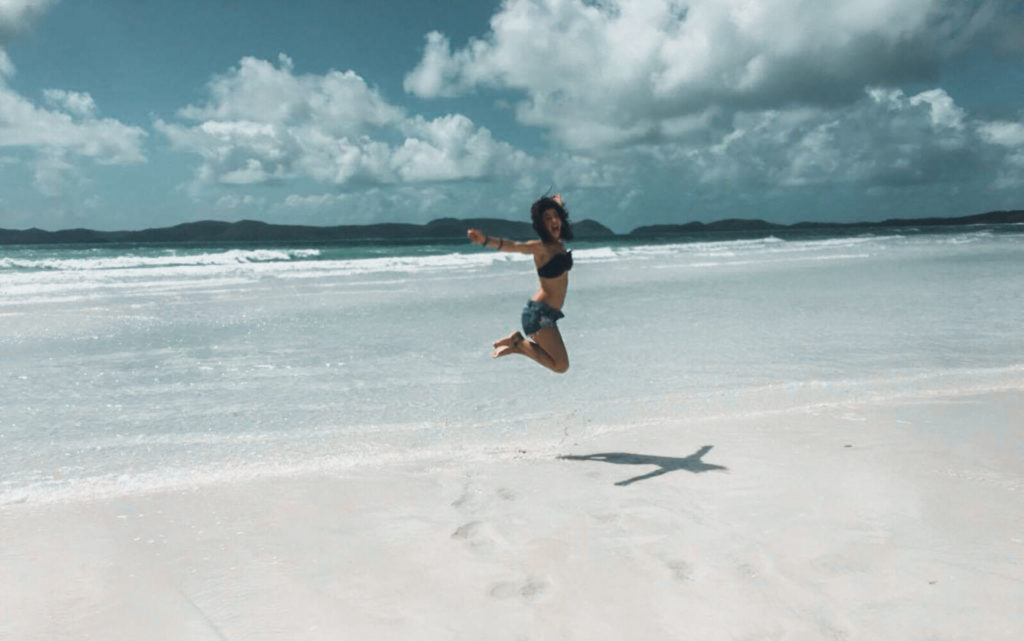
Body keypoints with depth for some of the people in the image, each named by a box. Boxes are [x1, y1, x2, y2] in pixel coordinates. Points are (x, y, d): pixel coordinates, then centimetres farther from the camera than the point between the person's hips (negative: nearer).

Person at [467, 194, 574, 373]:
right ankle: (518, 342, -2)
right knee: (560, 365, -13)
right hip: (540, 313, -9)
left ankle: (516, 344, 21)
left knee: (558, 361, 25)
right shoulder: (540, 247, -16)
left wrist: (557, 203, 50)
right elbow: (512, 245, -35)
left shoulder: (558, 243, 6)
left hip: (548, 313, 9)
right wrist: (486, 240, -54)